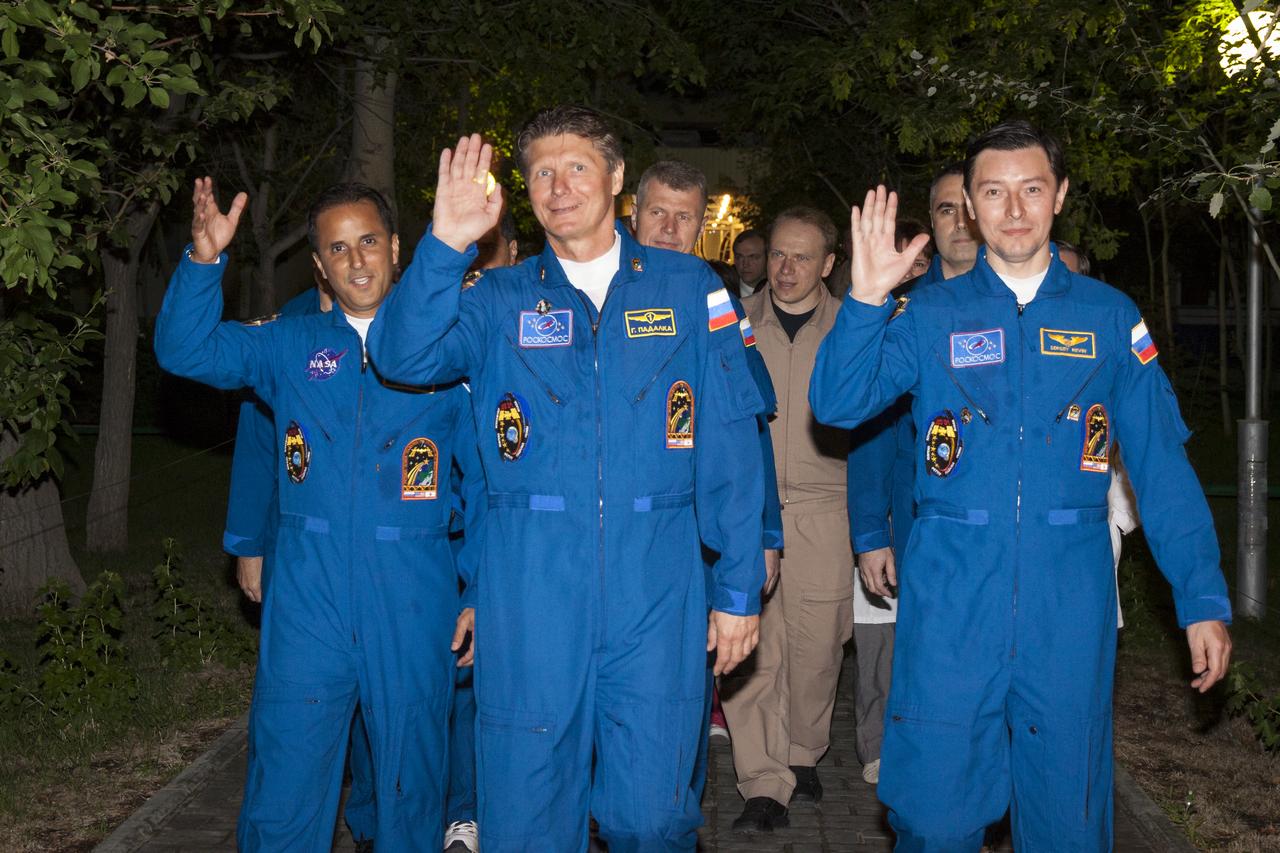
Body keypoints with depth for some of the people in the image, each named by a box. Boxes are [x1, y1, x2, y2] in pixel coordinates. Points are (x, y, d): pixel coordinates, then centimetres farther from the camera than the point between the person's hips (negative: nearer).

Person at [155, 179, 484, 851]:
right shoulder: (291, 345, 8)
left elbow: (487, 479, 5)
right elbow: (185, 349, -2)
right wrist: (205, 258, -18)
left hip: (413, 600, -1)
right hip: (308, 595, 1)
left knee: (411, 785, 12)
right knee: (284, 786, 4)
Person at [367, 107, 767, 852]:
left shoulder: (688, 288, 7)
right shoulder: (499, 302, 9)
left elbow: (730, 448, 4)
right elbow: (402, 357, -8)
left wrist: (740, 586, 1)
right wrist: (446, 246, -19)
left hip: (656, 589, 0)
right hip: (530, 589, 1)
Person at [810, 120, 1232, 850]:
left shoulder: (1109, 317, 6)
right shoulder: (930, 315, 4)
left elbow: (1162, 465, 5)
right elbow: (838, 405, -7)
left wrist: (1204, 598, 0)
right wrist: (867, 300, -19)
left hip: (1069, 598, 1)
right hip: (951, 594, -1)